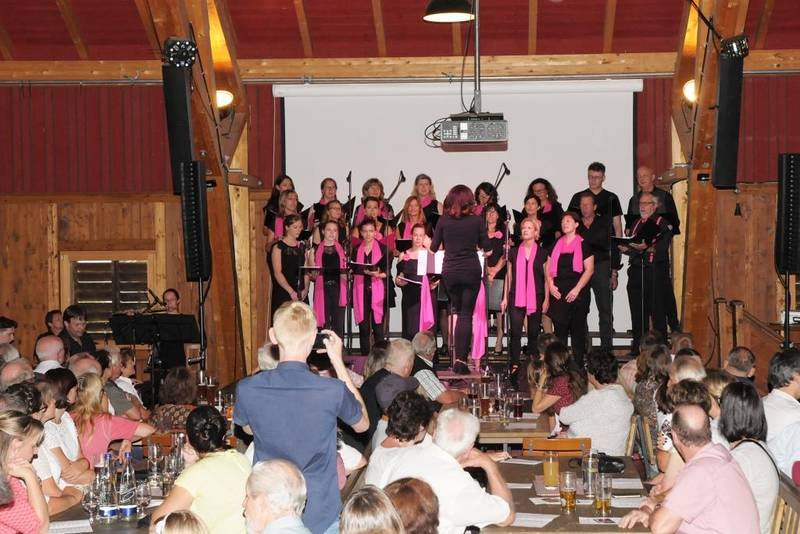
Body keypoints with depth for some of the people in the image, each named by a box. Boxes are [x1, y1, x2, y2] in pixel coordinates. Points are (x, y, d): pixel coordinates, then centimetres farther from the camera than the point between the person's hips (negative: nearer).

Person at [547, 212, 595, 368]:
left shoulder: (583, 244, 0)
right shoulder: (556, 245, 13)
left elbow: (589, 269, -5)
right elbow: (549, 268, 15)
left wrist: (577, 289, -13)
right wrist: (551, 285, -2)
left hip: (577, 293, -4)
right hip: (558, 293, 4)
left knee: (577, 329, 0)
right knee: (559, 329, 3)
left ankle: (578, 365, 5)